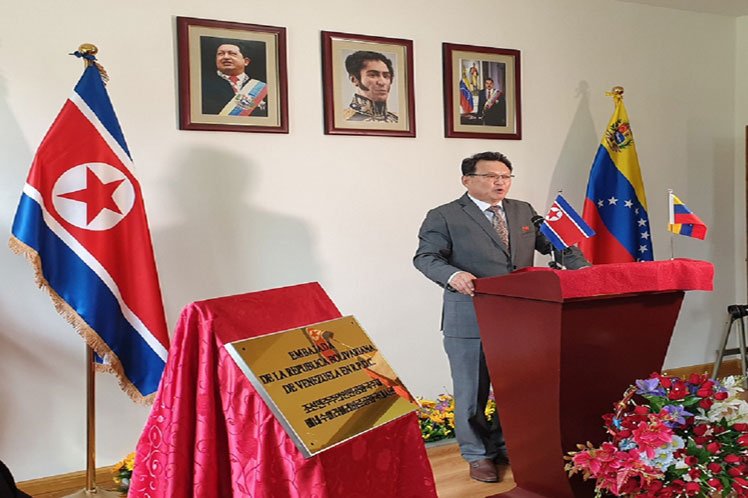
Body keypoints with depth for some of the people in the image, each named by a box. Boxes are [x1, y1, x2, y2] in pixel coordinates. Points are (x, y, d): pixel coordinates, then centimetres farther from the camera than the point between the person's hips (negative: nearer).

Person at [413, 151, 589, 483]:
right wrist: (453, 274, -28)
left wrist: (583, 269, 1)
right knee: (472, 392, 6)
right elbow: (425, 257, -9)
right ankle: (478, 455, 24)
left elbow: (555, 243, 16)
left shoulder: (524, 211, 14)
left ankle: (505, 446, 33)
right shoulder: (444, 217, -2)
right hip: (470, 321, -4)